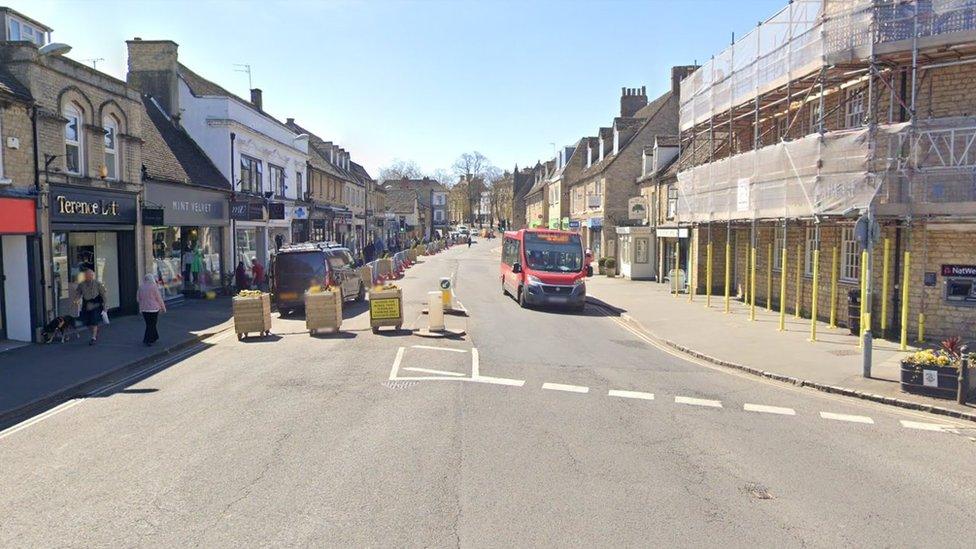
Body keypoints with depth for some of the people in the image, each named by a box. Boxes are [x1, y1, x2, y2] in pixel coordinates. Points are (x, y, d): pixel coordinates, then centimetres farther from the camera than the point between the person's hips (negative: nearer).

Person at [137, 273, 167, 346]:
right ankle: (146, 340, 0)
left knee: (149, 324, 17)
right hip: (153, 308, -5)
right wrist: (163, 308, 3)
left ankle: (154, 338, 25)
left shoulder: (141, 287, 2)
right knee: (151, 325, 2)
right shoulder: (153, 287, -13)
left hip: (144, 309, 5)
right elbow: (159, 298, -8)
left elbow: (138, 298, 9)